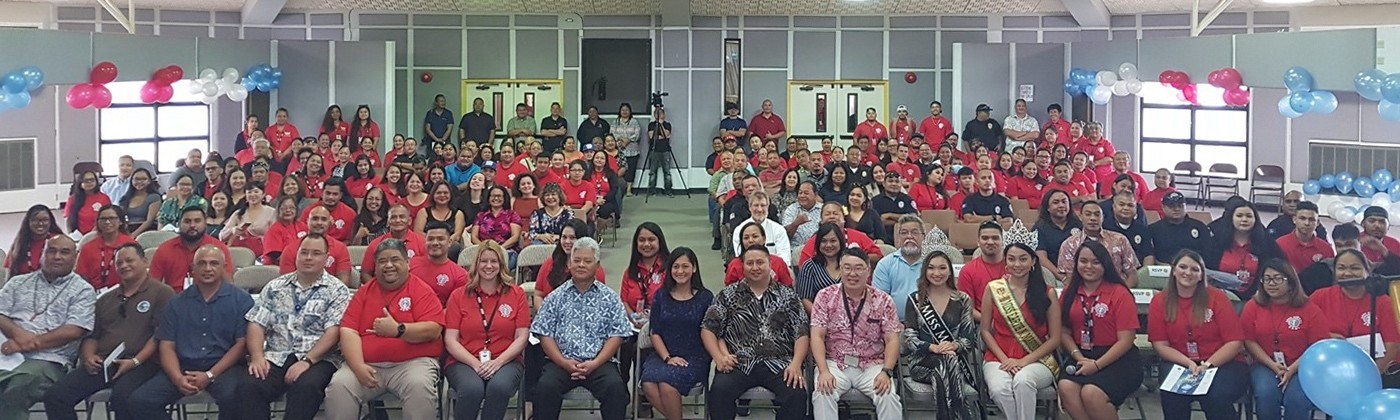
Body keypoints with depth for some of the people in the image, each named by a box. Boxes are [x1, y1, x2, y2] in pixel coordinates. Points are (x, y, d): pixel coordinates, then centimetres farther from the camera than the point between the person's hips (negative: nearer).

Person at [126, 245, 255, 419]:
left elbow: (242, 344, -3)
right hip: (183, 368, 4)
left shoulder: (241, 300, 3)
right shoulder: (177, 303, 14)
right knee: (139, 401, -18)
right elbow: (167, 346, 9)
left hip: (224, 367, -3)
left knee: (231, 397, -36)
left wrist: (210, 375, -13)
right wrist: (178, 378, -11)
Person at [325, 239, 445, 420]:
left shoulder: (422, 290, 3)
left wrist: (398, 330, -24)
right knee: (338, 385, -22)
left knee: (420, 386, -33)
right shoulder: (364, 291, 13)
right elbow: (348, 331, 4)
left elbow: (433, 330, -9)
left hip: (412, 362, -3)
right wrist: (358, 366, -13)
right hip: (368, 364, 3)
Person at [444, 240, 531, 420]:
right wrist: (475, 363, -12)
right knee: (472, 389, -35)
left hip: (505, 361, 0)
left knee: (500, 387, -35)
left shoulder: (517, 294, 9)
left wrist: (497, 362, -11)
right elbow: (451, 340, 4)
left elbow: (522, 337, 4)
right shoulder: (458, 295, 9)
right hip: (465, 361, 0)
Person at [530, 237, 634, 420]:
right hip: (562, 362, 1)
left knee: (616, 386, -29)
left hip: (600, 362, 0)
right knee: (545, 387, -28)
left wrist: (595, 363, -10)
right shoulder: (556, 297, 12)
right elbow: (545, 335, 6)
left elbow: (616, 336, 4)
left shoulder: (609, 298, 10)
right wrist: (564, 362, -9)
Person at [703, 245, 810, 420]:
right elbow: (708, 329, 10)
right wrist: (719, 357, -8)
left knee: (797, 394, -29)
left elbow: (801, 334, 7)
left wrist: (796, 364, -10)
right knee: (719, 391, -30)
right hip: (739, 364, 0)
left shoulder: (788, 296, 14)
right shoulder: (729, 295, 14)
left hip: (778, 364, 0)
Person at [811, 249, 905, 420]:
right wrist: (824, 371, -18)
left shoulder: (883, 300, 4)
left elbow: (892, 340, 1)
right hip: (835, 363, 0)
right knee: (822, 394, -30)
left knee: (889, 397, -27)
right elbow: (817, 336, -4)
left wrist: (886, 372, -16)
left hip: (872, 365, 1)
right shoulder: (825, 296, 2)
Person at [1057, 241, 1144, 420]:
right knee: (1066, 387, -27)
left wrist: (1096, 365, -15)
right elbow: (1064, 332, 7)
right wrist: (1079, 357, -11)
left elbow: (1125, 340, -8)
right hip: (1082, 357, 4)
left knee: (1091, 393, -30)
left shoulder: (1119, 293, -4)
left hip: (1117, 359, -4)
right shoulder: (1069, 292, 9)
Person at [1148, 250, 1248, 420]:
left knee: (1216, 395, -32)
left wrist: (1207, 365, -17)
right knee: (1172, 394, -31)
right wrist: (1188, 363, -15)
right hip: (1180, 364, 1)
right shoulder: (1159, 301, 4)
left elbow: (1235, 342, -4)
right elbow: (1161, 345, 1)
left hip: (1222, 363, -1)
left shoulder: (1217, 297, -2)